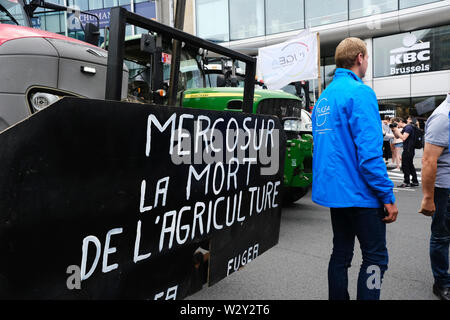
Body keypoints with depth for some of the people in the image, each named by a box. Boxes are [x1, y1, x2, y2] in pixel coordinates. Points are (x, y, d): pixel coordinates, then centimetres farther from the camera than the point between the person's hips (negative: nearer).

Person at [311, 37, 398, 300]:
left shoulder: (324, 96, 13)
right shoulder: (360, 92, -14)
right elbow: (369, 152, -21)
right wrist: (388, 197, -15)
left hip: (333, 189, 8)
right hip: (359, 191, -8)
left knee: (341, 254, 17)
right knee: (376, 258, 4)